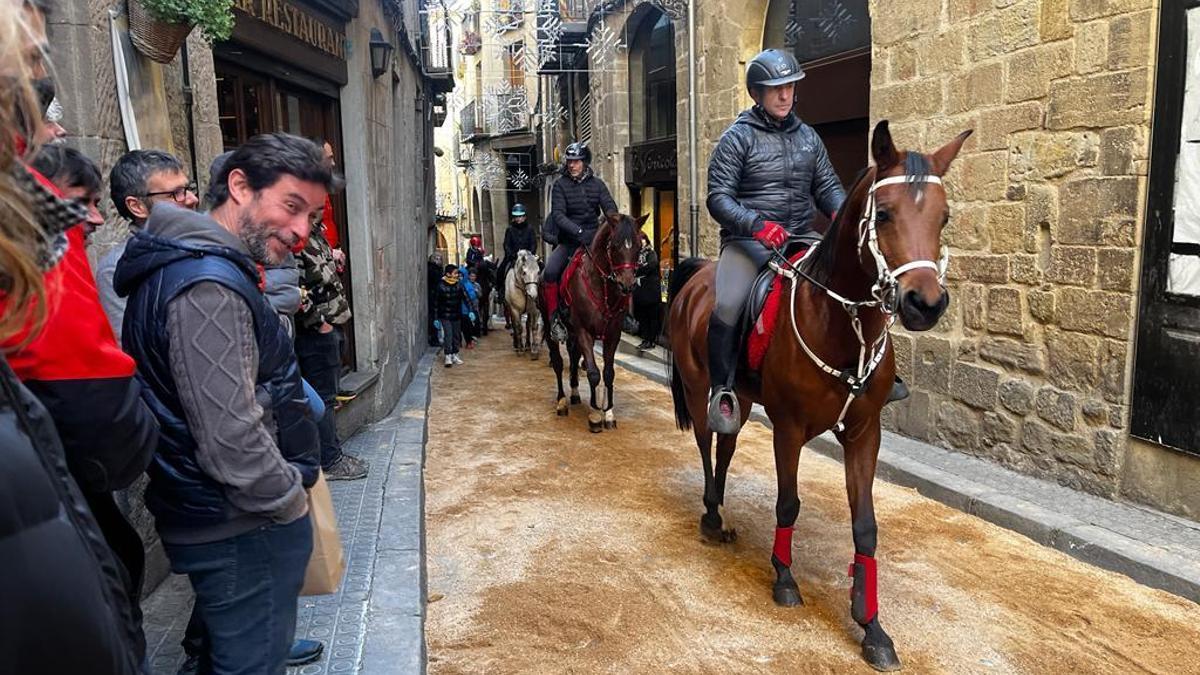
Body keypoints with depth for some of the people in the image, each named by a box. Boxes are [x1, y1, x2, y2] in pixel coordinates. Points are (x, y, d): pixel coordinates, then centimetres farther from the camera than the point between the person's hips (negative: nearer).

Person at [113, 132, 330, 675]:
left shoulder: (192, 264, 9)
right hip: (243, 530, -10)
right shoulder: (208, 287, -25)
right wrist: (291, 503, -13)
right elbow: (230, 441, -29)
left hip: (214, 518, 10)